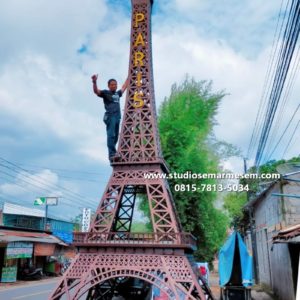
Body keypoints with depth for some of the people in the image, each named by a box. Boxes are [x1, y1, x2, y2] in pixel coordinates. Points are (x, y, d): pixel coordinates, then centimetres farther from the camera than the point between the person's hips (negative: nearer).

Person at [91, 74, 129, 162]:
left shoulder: (117, 94, 24)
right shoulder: (105, 93, 7)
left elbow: (124, 87, 40)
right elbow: (96, 91, -10)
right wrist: (94, 82, -27)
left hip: (117, 117, 6)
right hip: (110, 116, -6)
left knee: (115, 136, 1)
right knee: (111, 135, -16)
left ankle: (112, 155, 3)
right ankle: (112, 153, -25)